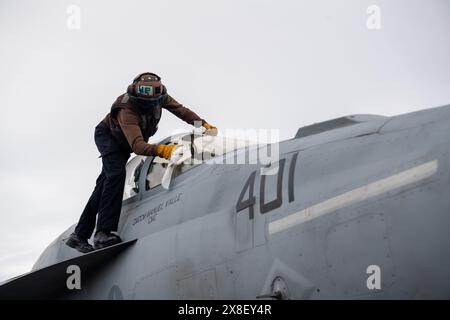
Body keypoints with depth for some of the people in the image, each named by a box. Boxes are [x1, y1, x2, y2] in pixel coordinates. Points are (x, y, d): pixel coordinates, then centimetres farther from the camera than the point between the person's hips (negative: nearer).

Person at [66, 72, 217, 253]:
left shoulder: (160, 96, -26)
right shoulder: (127, 111, -44)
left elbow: (180, 110, -8)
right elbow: (137, 146, -55)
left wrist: (202, 124, -13)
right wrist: (161, 150, -70)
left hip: (123, 144, 7)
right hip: (107, 135, -7)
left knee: (105, 183, 7)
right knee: (116, 174, -29)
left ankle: (80, 235, 12)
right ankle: (104, 232, -35)